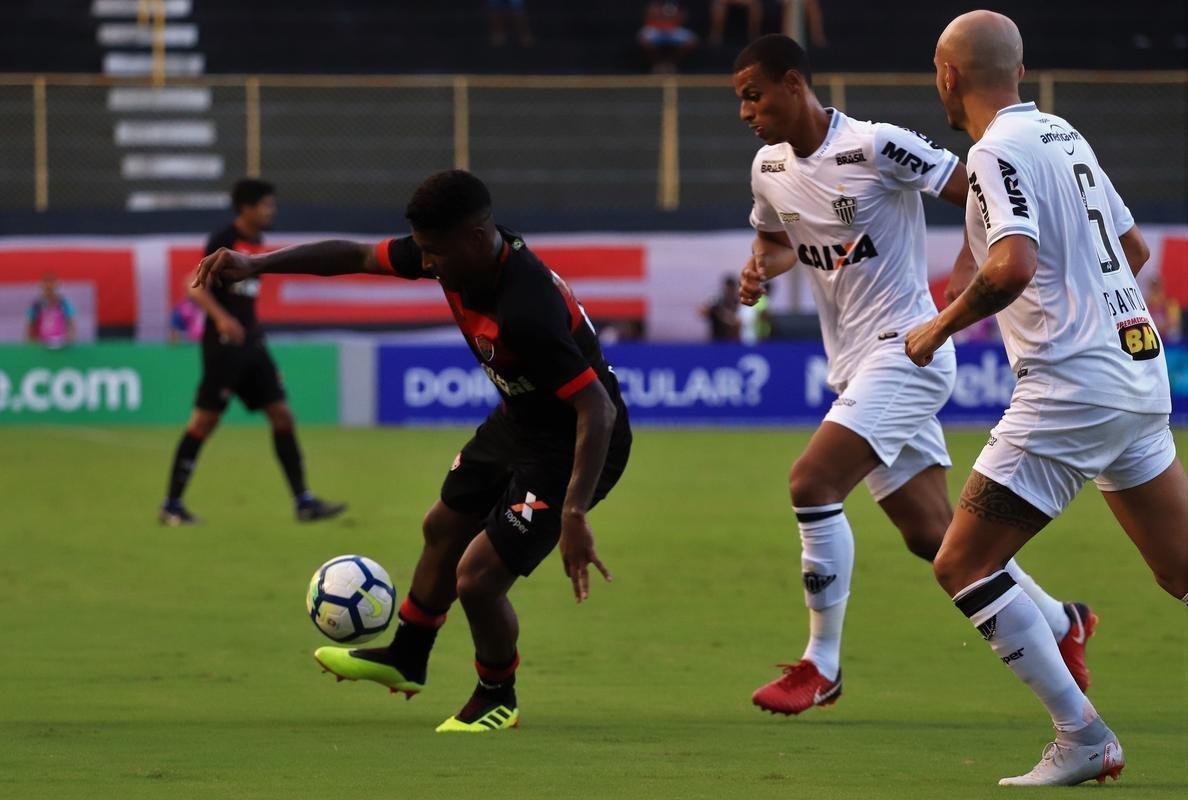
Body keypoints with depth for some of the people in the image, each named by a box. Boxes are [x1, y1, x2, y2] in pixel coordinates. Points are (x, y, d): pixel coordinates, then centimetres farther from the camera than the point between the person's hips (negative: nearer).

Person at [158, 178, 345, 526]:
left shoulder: (256, 242, 12)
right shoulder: (223, 241, -12)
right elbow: (196, 286, -19)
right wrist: (221, 318, -33)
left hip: (250, 342, 8)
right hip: (224, 343, -8)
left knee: (282, 415, 4)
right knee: (205, 420, -5)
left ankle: (303, 502, 6)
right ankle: (171, 505, 3)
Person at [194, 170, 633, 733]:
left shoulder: (527, 310, -39)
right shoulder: (454, 258, -13)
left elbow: (598, 411, -38)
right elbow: (358, 256, 2)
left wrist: (573, 516, -43)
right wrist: (257, 264, -3)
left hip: (575, 448, -9)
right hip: (518, 421, 9)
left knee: (477, 579, -10)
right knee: (443, 528, 25)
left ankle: (496, 699, 20)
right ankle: (406, 660, 50)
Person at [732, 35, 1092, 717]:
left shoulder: (877, 147, -16)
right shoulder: (769, 168, 7)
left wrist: (970, 270, -24)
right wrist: (760, 269, 5)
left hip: (905, 348, -8)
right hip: (854, 365, 8)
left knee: (812, 483, -20)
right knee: (932, 534, 8)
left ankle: (822, 666, -9)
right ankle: (1060, 623, 27)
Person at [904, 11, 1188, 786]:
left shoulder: (1000, 149, -10)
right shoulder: (1065, 134, 16)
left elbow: (1014, 264, -25)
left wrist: (939, 328, -11)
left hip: (1072, 386, -9)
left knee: (962, 567, -3)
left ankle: (1082, 738, -6)